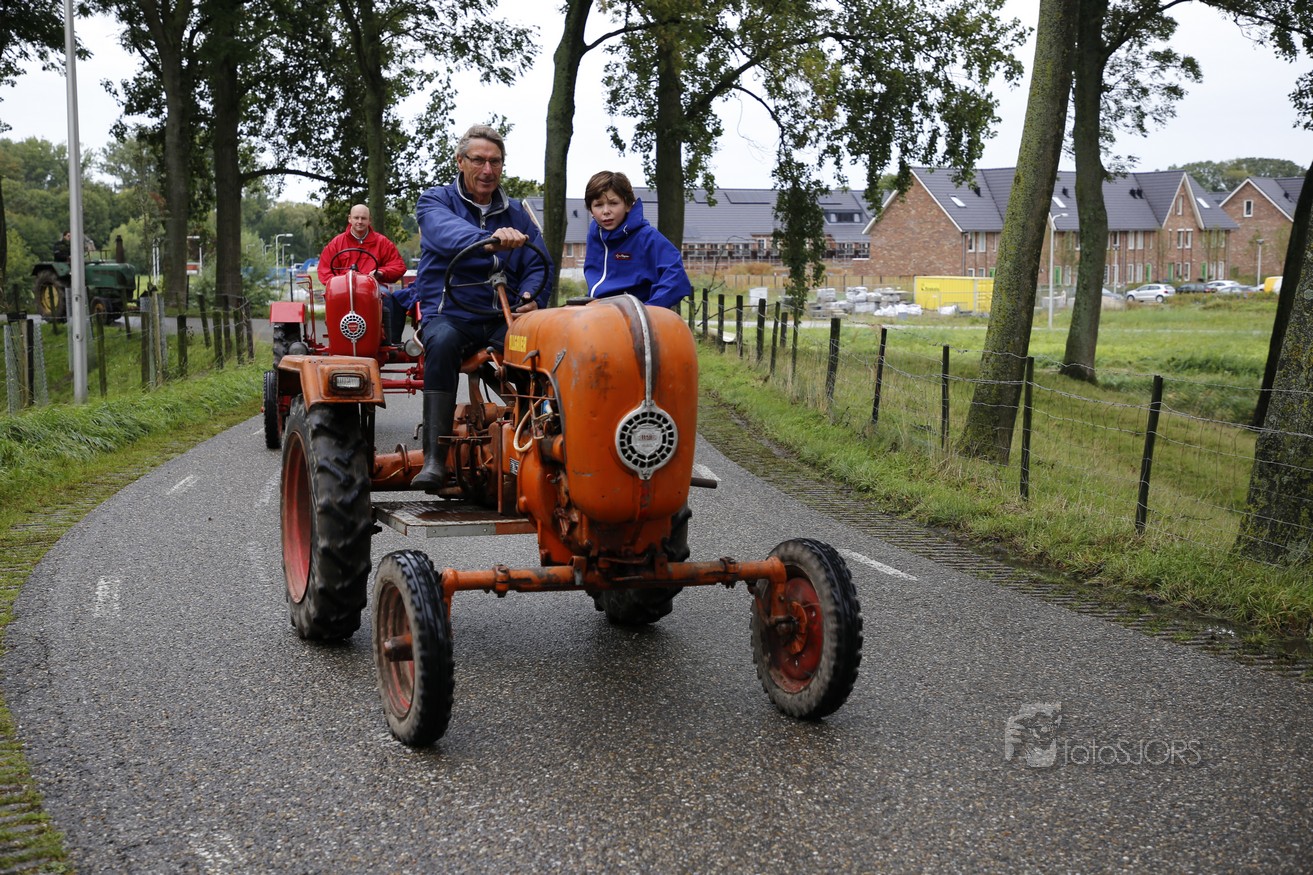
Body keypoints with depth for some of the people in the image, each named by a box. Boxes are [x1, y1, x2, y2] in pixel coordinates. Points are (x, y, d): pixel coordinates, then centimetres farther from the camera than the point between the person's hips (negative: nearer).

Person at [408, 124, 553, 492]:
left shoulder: (517, 215, 17)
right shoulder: (435, 201, 4)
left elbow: (539, 266, 9)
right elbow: (447, 232, -21)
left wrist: (531, 298, -16)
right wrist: (488, 239, -43)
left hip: (502, 320, 3)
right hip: (448, 313, -3)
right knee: (442, 341, -38)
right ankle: (435, 457, -40)